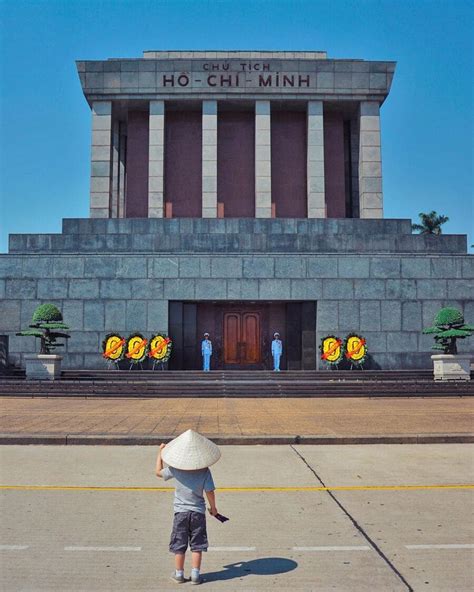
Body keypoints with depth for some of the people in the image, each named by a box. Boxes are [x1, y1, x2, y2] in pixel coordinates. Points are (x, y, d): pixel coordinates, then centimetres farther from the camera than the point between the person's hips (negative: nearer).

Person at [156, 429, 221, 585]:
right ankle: (195, 574, 12)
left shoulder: (175, 469, -10)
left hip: (181, 511, 0)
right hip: (198, 512, 0)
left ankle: (179, 574, 20)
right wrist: (213, 508, 9)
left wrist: (160, 453, 16)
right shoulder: (204, 471, -11)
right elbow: (210, 492, -7)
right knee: (197, 545, 10)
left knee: (179, 545, 11)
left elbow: (158, 472, 7)